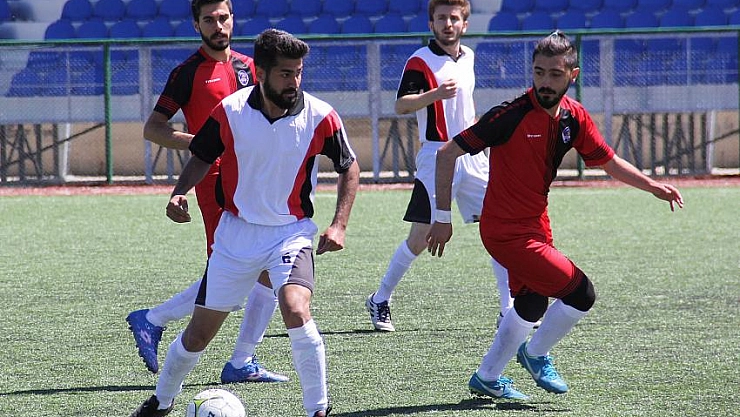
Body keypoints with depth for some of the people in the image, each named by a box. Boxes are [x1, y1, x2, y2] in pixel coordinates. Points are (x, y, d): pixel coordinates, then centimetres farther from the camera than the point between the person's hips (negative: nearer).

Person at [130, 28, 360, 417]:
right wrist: (179, 193, -13)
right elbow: (201, 158, 5)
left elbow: (349, 167, 2)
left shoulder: (319, 117, -13)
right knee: (199, 331, 8)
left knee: (296, 312, -28)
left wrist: (339, 224, -7)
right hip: (236, 231, 2)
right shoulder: (229, 112, -12)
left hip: (291, 232, -2)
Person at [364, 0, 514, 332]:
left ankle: (509, 310, 1)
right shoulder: (420, 61, -7)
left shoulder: (468, 56, 14)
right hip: (437, 156, -6)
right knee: (421, 237, -6)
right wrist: (435, 94, -33)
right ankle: (379, 301, 12)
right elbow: (401, 105, -18)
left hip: (472, 155, 6)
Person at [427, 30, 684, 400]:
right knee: (581, 294, -9)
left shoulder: (574, 117, -3)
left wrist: (652, 186, -2)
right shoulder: (512, 116, -23)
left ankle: (486, 380, 41)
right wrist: (442, 217, -18)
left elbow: (609, 162, 12)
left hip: (535, 228, 8)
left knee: (530, 308, 24)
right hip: (507, 232, -8)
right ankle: (535, 354, 16)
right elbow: (447, 154, -18)